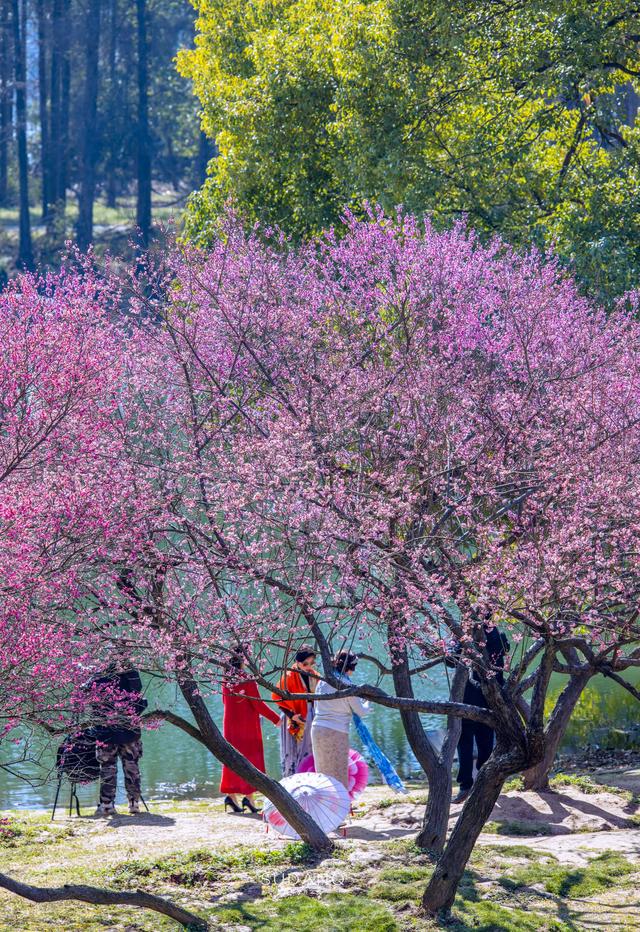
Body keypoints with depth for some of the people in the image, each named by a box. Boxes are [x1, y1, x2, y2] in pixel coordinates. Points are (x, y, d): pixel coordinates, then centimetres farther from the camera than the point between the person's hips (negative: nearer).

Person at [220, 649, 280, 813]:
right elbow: (258, 704, -15)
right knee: (250, 758, 2)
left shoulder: (226, 680, 2)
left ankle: (231, 794, 5)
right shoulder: (248, 680, -15)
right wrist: (275, 718, -5)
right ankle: (249, 797, -3)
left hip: (230, 723, 5)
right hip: (248, 725, -5)